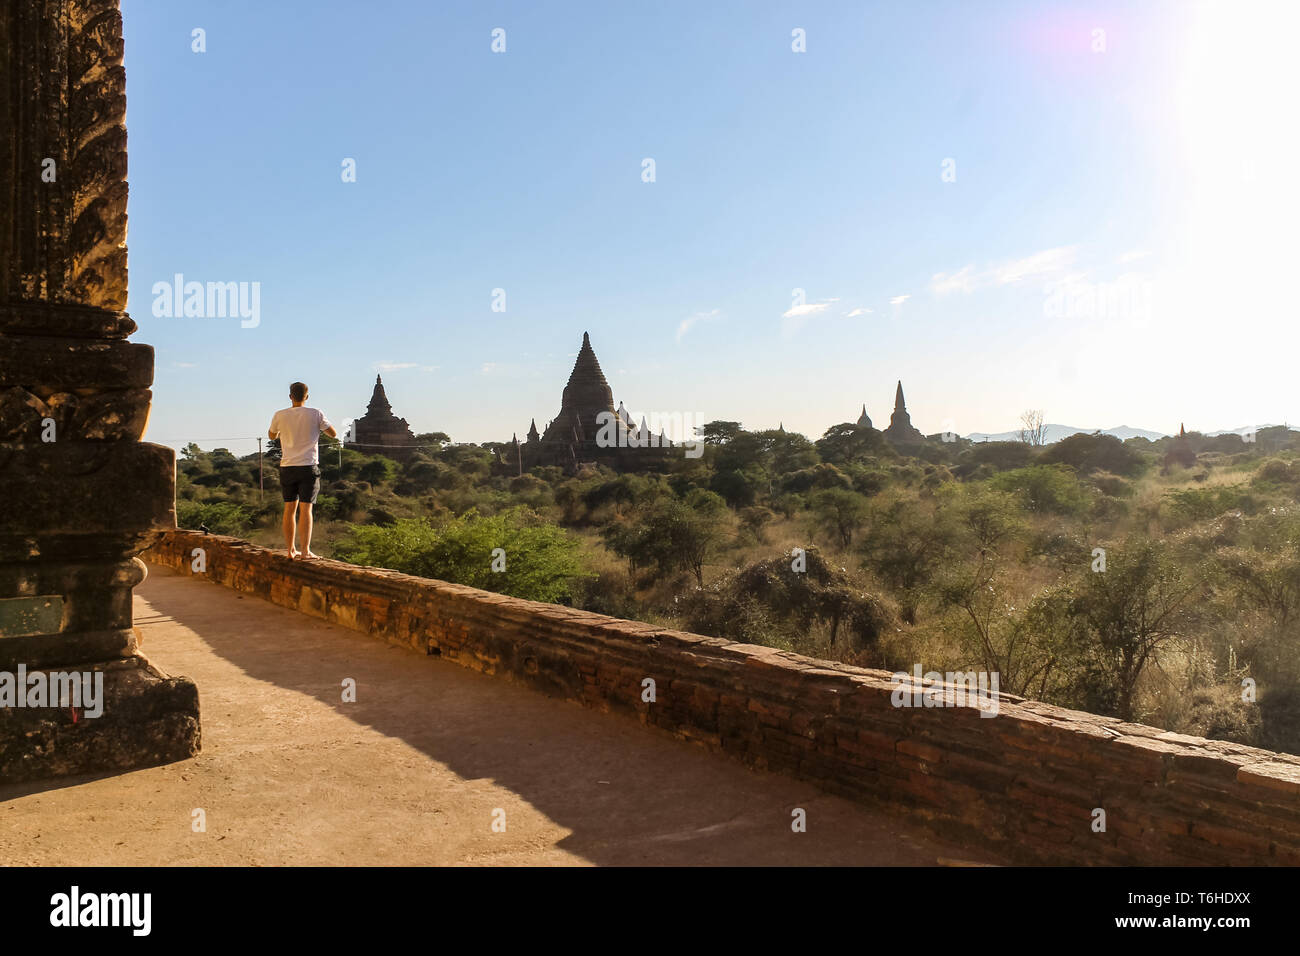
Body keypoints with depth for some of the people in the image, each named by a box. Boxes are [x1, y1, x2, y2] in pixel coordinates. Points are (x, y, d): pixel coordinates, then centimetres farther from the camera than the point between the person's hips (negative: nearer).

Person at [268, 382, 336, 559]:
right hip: (308, 466, -2)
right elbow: (333, 434, 4)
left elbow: (271, 435, 18)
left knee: (289, 509, 10)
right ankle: (305, 550, -8)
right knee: (305, 509, -3)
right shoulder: (316, 414, -6)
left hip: (287, 467, 2)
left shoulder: (280, 416, 0)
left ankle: (291, 549, 13)